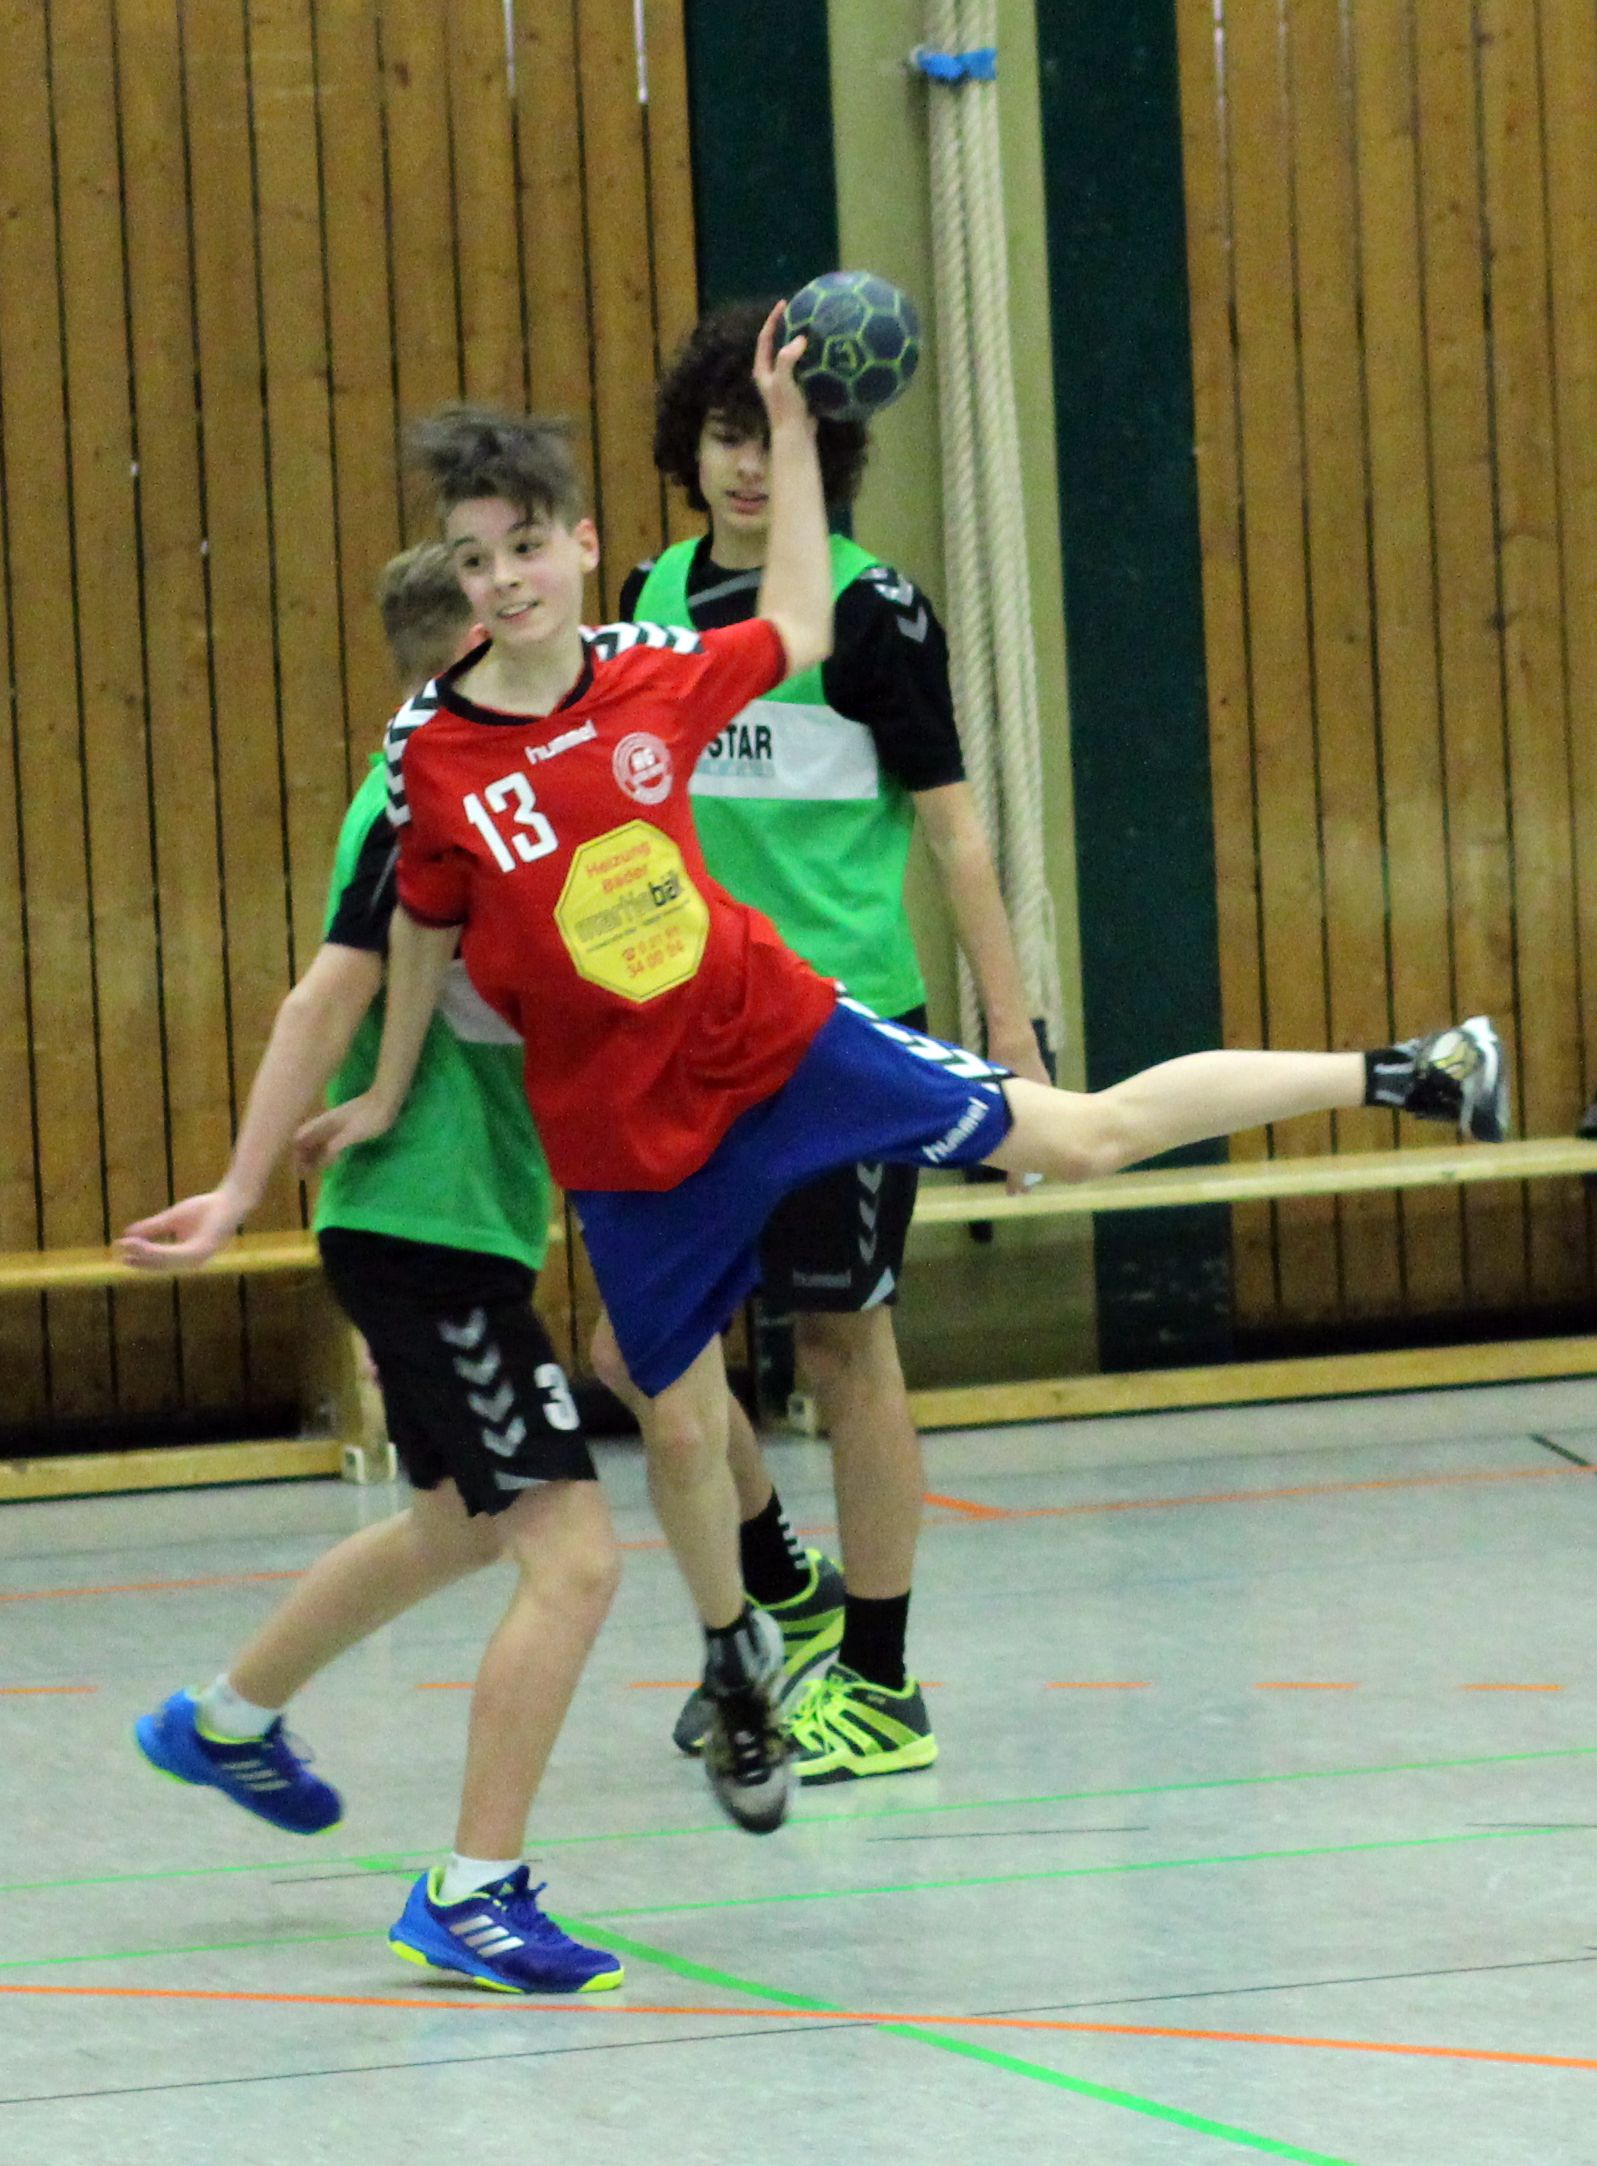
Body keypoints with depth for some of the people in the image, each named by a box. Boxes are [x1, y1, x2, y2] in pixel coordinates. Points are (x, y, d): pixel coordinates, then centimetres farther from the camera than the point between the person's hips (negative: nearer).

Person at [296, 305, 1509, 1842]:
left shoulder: (654, 677, -8)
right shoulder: (433, 756, -13)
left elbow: (798, 632, 12)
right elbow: (424, 928, 4)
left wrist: (792, 433, 7)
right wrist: (385, 1096, 13)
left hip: (777, 1037, 1)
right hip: (624, 1129, -1)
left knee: (1082, 1137, 2)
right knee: (678, 1422, 8)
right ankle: (734, 1659, 36)